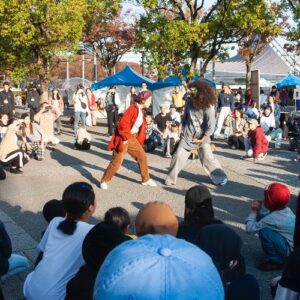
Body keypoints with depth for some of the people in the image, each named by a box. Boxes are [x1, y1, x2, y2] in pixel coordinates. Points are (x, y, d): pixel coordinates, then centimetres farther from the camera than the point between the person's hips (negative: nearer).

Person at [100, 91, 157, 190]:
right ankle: (104, 181, 9)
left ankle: (146, 179, 26)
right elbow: (122, 124, -28)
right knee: (116, 162, -5)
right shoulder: (133, 109, -22)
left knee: (142, 156, 11)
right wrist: (125, 138, -23)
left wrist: (139, 140, 14)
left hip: (132, 138, 9)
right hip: (124, 139, -9)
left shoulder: (141, 110, 7)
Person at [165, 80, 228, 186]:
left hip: (202, 138, -3)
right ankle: (171, 179, 11)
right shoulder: (189, 103, -7)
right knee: (178, 156, -2)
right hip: (187, 137, 3)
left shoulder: (208, 108, -19)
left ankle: (220, 178, 8)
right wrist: (184, 129, 12)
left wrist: (201, 140, -15)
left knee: (208, 158, -9)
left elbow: (211, 127, -18)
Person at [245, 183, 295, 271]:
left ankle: (277, 262, -7)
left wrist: (253, 212, -9)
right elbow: (263, 219, 11)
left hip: (292, 251, -9)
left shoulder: (273, 218, -24)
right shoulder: (285, 210, 3)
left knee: (264, 231, -20)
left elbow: (250, 228, -21)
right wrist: (257, 211, -9)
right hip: (296, 249, 9)